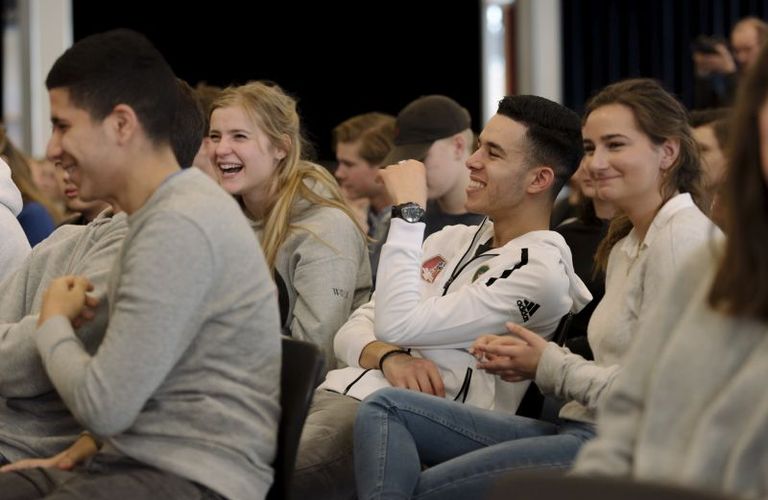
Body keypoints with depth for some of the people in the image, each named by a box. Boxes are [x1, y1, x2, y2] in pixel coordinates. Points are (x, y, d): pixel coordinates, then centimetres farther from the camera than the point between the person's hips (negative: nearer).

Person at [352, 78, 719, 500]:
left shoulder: (682, 234, -12)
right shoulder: (626, 241, 20)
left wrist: (550, 366, -7)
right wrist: (532, 360, -1)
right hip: (578, 428, 10)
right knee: (386, 407, 1)